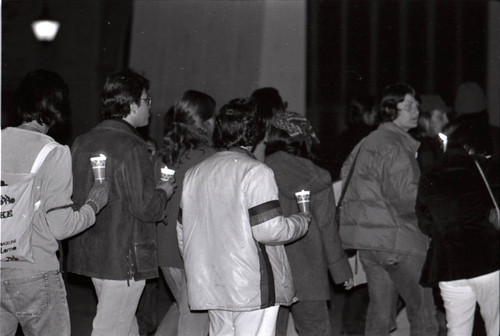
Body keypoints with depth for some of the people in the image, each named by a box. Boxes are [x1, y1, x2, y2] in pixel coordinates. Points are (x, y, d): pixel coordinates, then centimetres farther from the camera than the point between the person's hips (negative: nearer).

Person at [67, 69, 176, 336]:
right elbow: (145, 207, -21)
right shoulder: (132, 147, -17)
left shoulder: (82, 142, 7)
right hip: (123, 258, -8)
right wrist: (163, 193, 1)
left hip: (91, 252, 8)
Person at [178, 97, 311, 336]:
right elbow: (269, 230, -16)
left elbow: (182, 232, 13)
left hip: (209, 287, 7)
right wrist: (302, 221, 2)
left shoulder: (194, 173, 10)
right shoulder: (256, 172, -11)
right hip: (252, 289, -7)